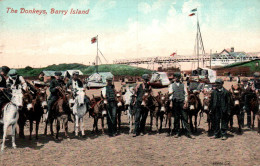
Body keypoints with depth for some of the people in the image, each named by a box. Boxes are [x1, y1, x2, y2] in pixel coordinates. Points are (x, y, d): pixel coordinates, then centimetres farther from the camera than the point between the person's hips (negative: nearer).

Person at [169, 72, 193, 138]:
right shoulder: (171, 85, 13)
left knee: (185, 117, -4)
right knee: (176, 118, 3)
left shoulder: (183, 85, 14)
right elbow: (170, 93, 4)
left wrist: (186, 102, -4)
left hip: (182, 102, 0)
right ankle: (177, 132, 11)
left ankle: (188, 133, -3)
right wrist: (171, 101, -13)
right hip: (175, 103, 0)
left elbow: (186, 94, 8)